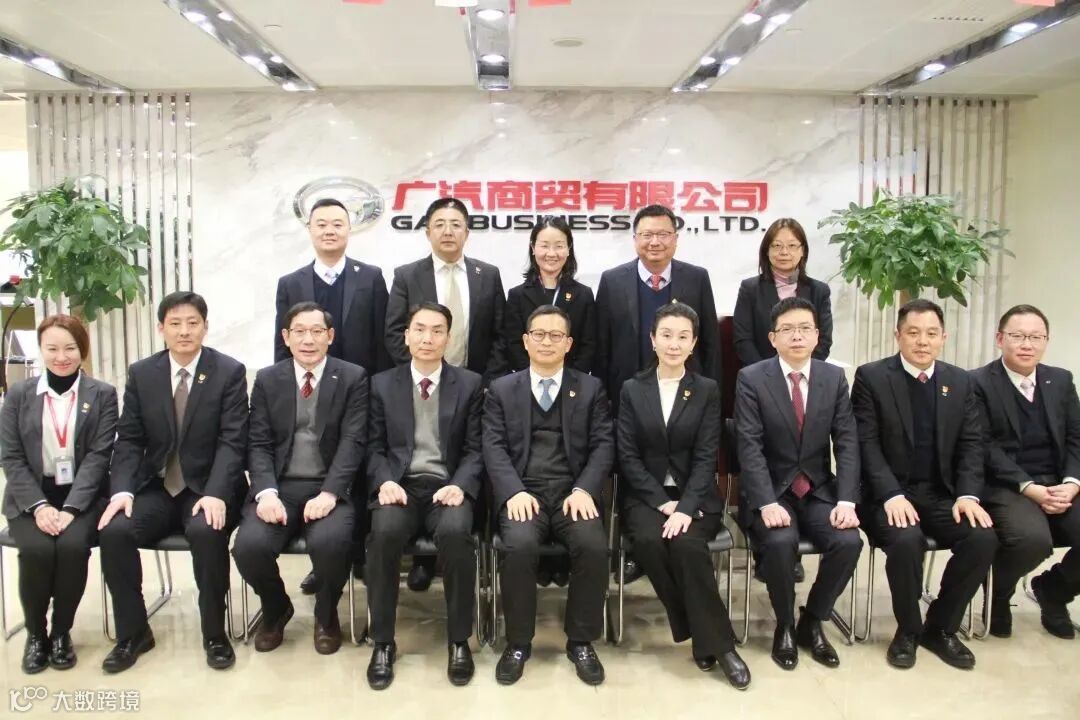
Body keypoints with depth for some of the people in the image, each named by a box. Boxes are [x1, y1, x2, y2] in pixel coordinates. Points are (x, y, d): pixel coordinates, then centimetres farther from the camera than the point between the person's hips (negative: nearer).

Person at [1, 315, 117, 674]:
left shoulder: (102, 394, 2)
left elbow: (99, 455, -6)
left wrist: (70, 508, -17)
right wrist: (39, 506, -14)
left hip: (82, 497, -1)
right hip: (31, 498, 1)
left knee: (73, 545, -28)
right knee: (36, 549, -26)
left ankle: (62, 632, -4)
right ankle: (35, 633, 0)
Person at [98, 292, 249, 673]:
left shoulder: (230, 371, -5)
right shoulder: (141, 373, 5)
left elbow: (232, 440, -12)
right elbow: (128, 440, 4)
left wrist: (216, 493, -26)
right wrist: (122, 490, -13)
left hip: (208, 488, -3)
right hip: (156, 487, 4)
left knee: (206, 532, -33)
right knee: (114, 531, -22)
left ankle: (215, 633, -10)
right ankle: (133, 633, 0)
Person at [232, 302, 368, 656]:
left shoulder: (353, 377, 3)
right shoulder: (267, 379, 10)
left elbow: (352, 442, -6)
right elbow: (259, 444, 4)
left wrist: (329, 493, -20)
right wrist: (267, 492, -15)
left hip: (329, 488, -2)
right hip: (279, 487, 2)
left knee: (330, 543, -32)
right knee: (249, 546, -25)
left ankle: (326, 613, 4)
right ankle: (276, 609, 11)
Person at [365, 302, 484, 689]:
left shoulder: (470, 384, 9)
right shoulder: (382, 384, 12)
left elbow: (475, 449, 5)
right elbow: (375, 447, 8)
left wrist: (459, 485, -14)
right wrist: (386, 481, -12)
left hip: (447, 485, -1)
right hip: (400, 484, 1)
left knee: (455, 531, -34)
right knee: (384, 531, -32)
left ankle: (459, 641, -14)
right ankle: (383, 642, -14)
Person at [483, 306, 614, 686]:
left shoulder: (590, 388, 14)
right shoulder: (501, 389, 12)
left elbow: (603, 445, 5)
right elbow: (494, 447, 2)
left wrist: (584, 490, -13)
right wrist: (515, 491, -16)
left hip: (572, 493, 1)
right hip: (523, 493, 0)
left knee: (594, 546, -28)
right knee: (519, 545, -31)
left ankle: (581, 642, -5)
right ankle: (518, 642, -8)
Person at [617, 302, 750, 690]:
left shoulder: (707, 390, 5)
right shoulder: (632, 389, 6)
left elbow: (706, 457, -4)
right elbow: (628, 456, -1)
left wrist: (686, 508, -19)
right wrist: (662, 502, -13)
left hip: (694, 496, -1)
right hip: (646, 496, 1)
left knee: (686, 543, -31)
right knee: (649, 540, -30)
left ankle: (712, 641, -15)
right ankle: (710, 639, -16)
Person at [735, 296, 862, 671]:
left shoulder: (834, 377, 3)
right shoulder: (751, 378, -8)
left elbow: (847, 444, -2)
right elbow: (749, 447, -14)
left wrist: (846, 501, -15)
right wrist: (767, 503, -26)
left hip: (818, 491, 3)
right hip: (770, 491, -3)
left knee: (849, 541, -22)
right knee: (780, 541, -30)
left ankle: (812, 622, 4)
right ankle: (784, 627, -2)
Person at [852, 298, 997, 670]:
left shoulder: (961, 382, 9)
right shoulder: (870, 377, -5)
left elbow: (971, 445, 5)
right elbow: (866, 444, -10)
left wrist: (968, 494, -12)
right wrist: (892, 495, -23)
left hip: (941, 493, 4)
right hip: (889, 494, -4)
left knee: (984, 538, -21)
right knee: (906, 540, -32)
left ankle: (941, 626, 3)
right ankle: (908, 629, -3)